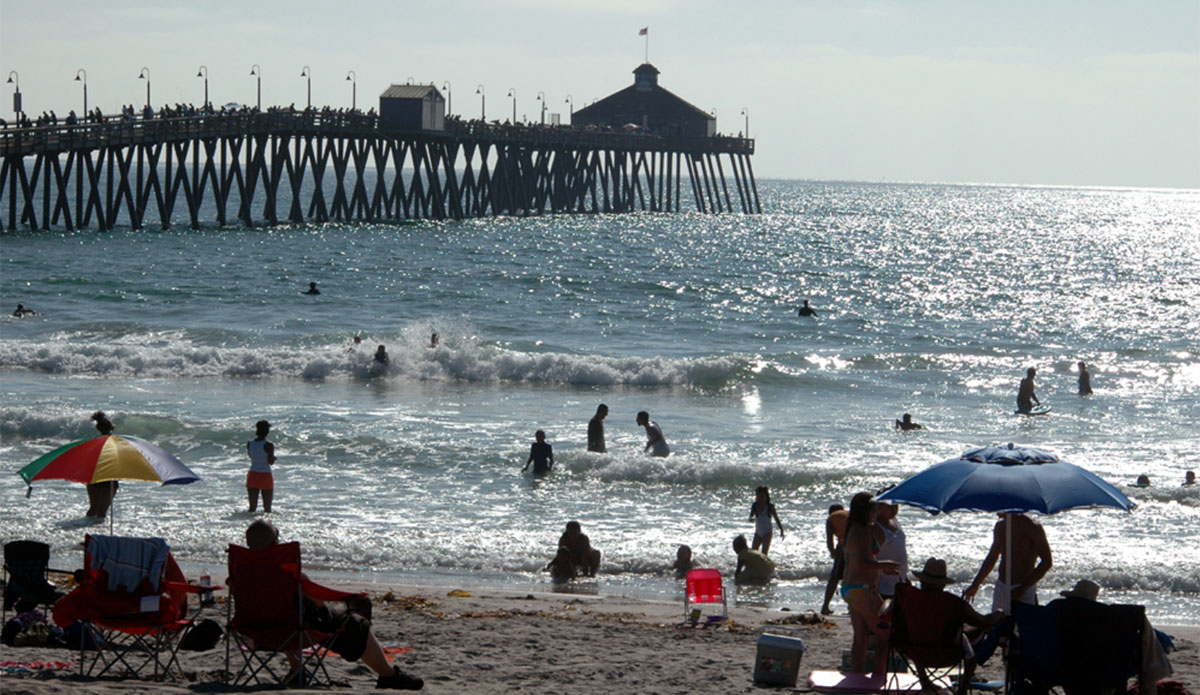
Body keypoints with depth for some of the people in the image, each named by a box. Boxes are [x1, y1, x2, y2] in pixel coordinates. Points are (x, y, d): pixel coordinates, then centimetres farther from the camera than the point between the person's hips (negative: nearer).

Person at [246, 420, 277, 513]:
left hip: (253, 475, 4)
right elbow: (271, 462, -13)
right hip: (265, 476, -4)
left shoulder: (249, 444, 0)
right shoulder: (268, 446, -14)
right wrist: (273, 458, 7)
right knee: (267, 508, 5)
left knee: (252, 506, 7)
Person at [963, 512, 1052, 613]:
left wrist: (1022, 588, -18)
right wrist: (975, 585, 23)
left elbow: (1047, 562, -13)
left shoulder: (1033, 528, -11)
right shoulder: (1000, 526, 10)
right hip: (1001, 588, 6)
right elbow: (992, 558, 24)